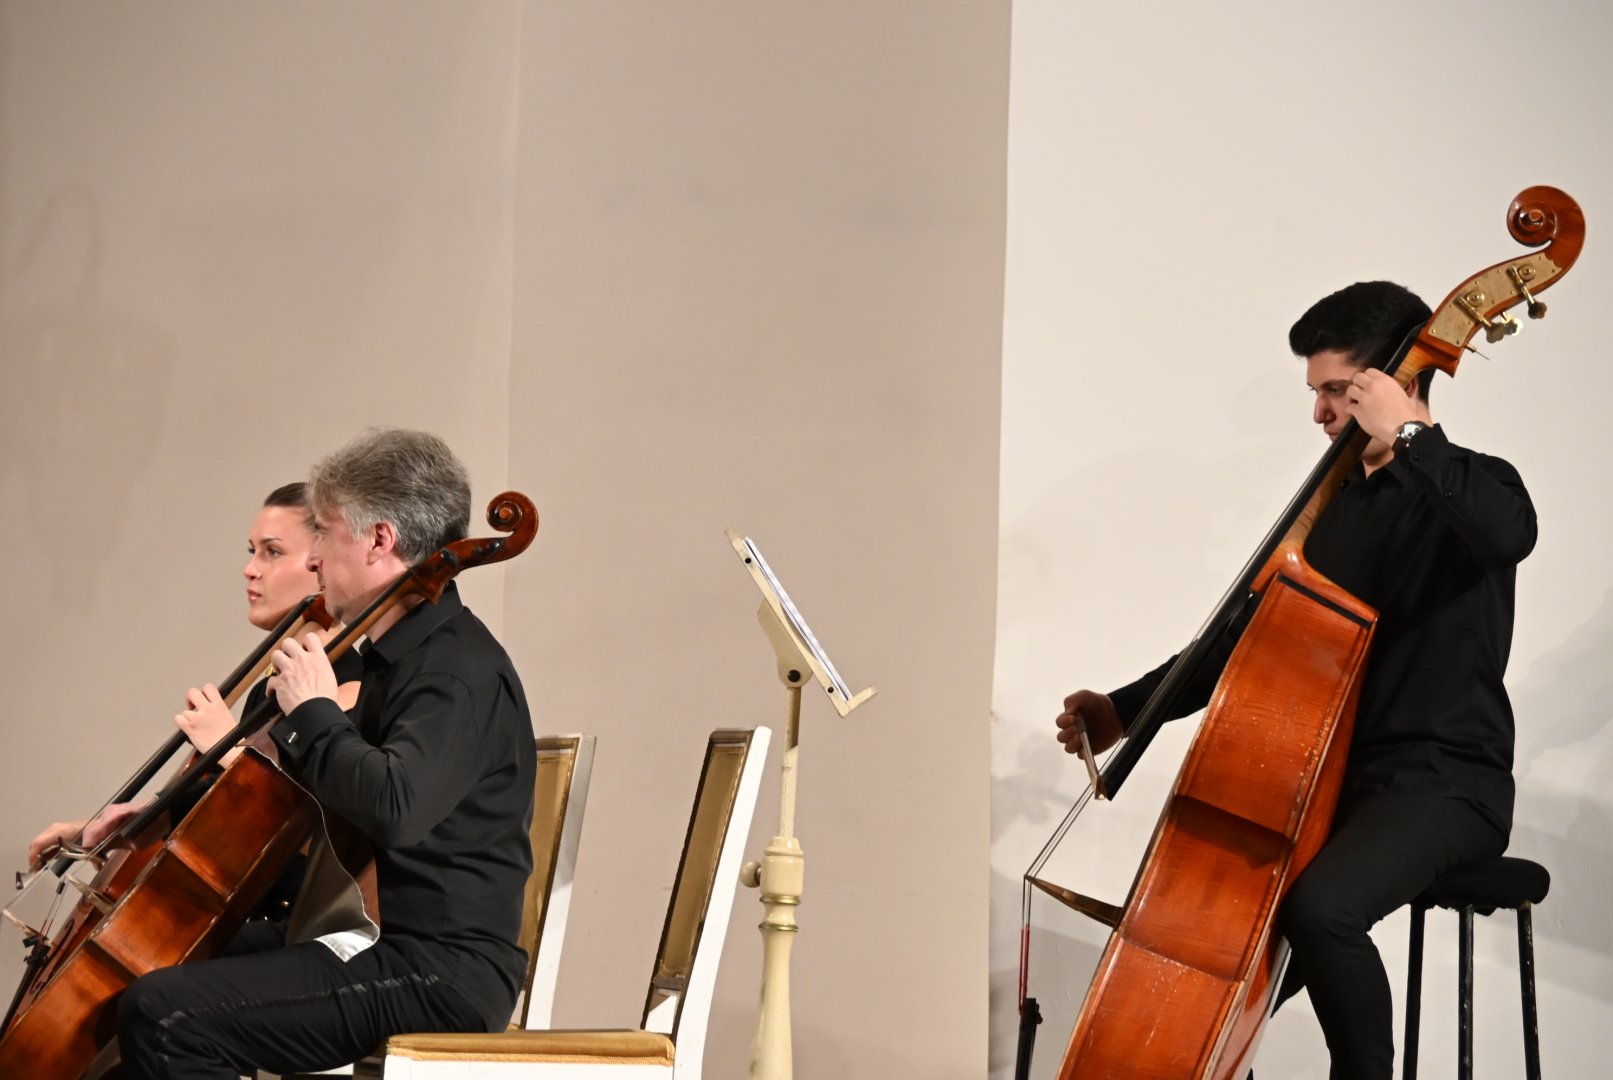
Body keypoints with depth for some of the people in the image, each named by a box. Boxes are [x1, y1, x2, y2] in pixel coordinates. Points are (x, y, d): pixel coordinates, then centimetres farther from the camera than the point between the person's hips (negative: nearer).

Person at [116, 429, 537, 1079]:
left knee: (163, 1014, -22)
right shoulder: (404, 655, 16)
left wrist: (314, 712, -19)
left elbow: (392, 807, -36)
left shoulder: (461, 672, -17)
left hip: (441, 975, -11)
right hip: (392, 944, 11)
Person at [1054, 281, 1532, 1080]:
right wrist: (1128, 709, 10)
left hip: (1446, 782, -8)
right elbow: (1252, 638, 18)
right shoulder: (1335, 504, 14)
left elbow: (1510, 533, -35)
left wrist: (1406, 437, -27)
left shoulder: (1470, 489, -7)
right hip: (1340, 776, 8)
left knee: (1319, 906, -31)